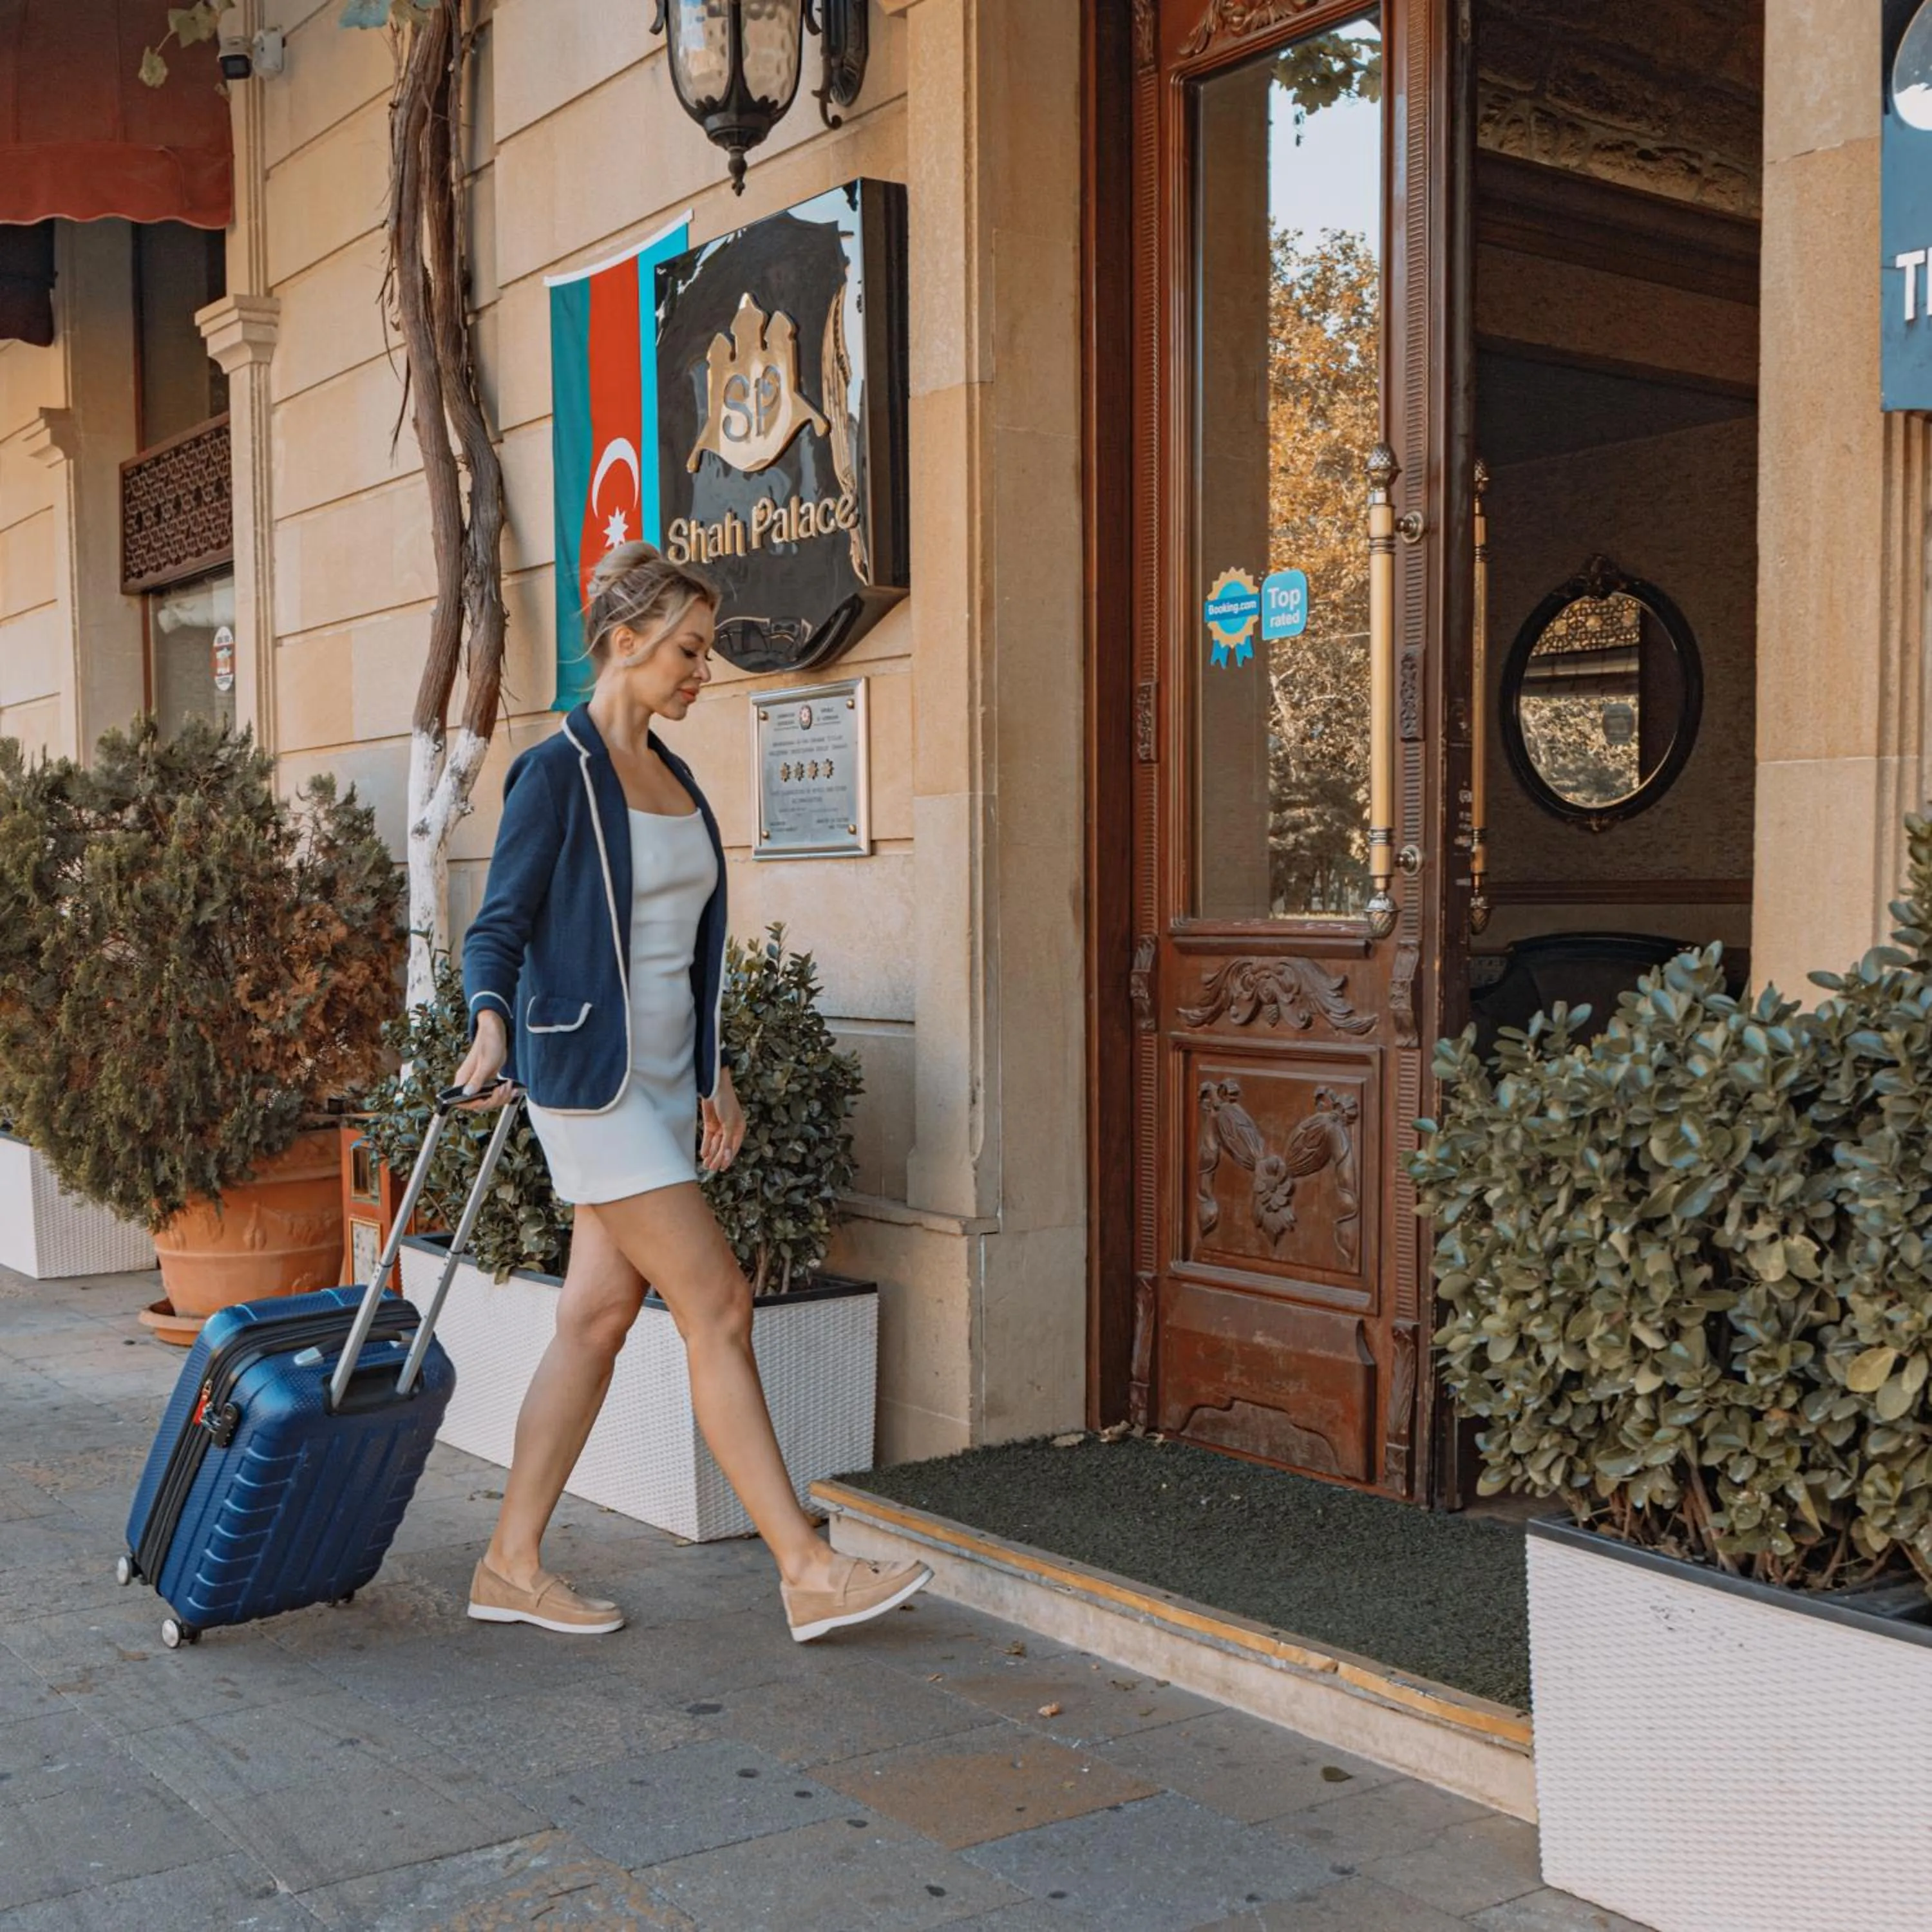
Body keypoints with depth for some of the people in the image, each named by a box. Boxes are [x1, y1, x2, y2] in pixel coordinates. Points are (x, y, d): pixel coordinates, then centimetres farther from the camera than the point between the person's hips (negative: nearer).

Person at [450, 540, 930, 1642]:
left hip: (665, 1083, 8)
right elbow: (501, 924, -12)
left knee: (598, 1321, 9)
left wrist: (716, 1076, 17)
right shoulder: (558, 773, -9)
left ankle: (514, 1565, 19)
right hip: (591, 1079, -8)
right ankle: (809, 1572, -2)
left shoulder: (674, 777, 15)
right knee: (718, 1306, -8)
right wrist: (492, 1026, -31)